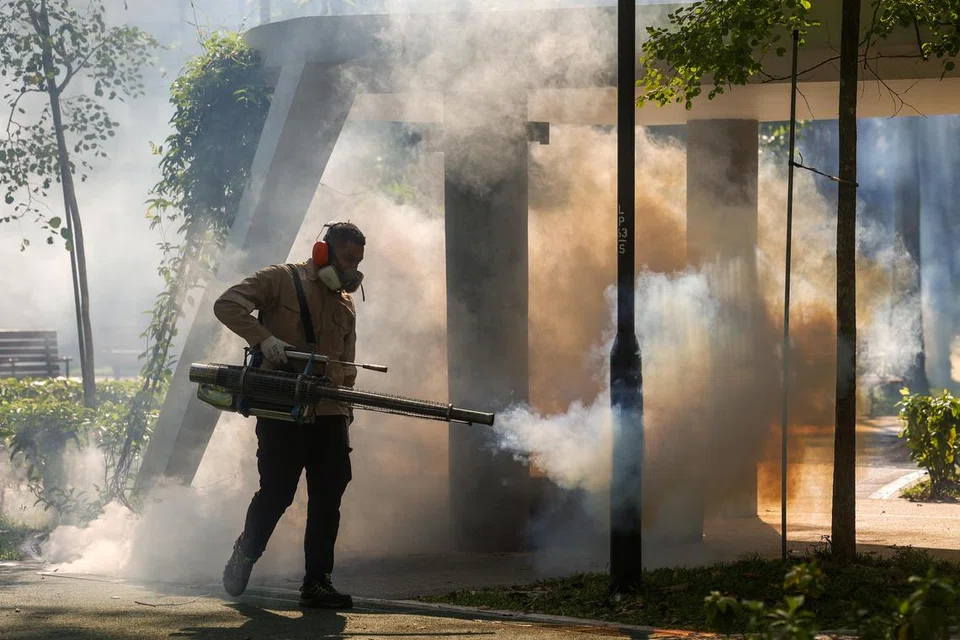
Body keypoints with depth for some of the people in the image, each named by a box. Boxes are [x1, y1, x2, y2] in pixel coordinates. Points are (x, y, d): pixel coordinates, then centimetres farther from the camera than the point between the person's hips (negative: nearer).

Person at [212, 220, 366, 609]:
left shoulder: (346, 306, 19)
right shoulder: (281, 280, 0)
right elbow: (227, 305, -10)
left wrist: (345, 416, 15)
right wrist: (264, 338, -22)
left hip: (329, 414, 6)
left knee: (328, 496, 0)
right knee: (277, 492, -4)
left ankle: (317, 581, 3)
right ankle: (244, 557, 21)